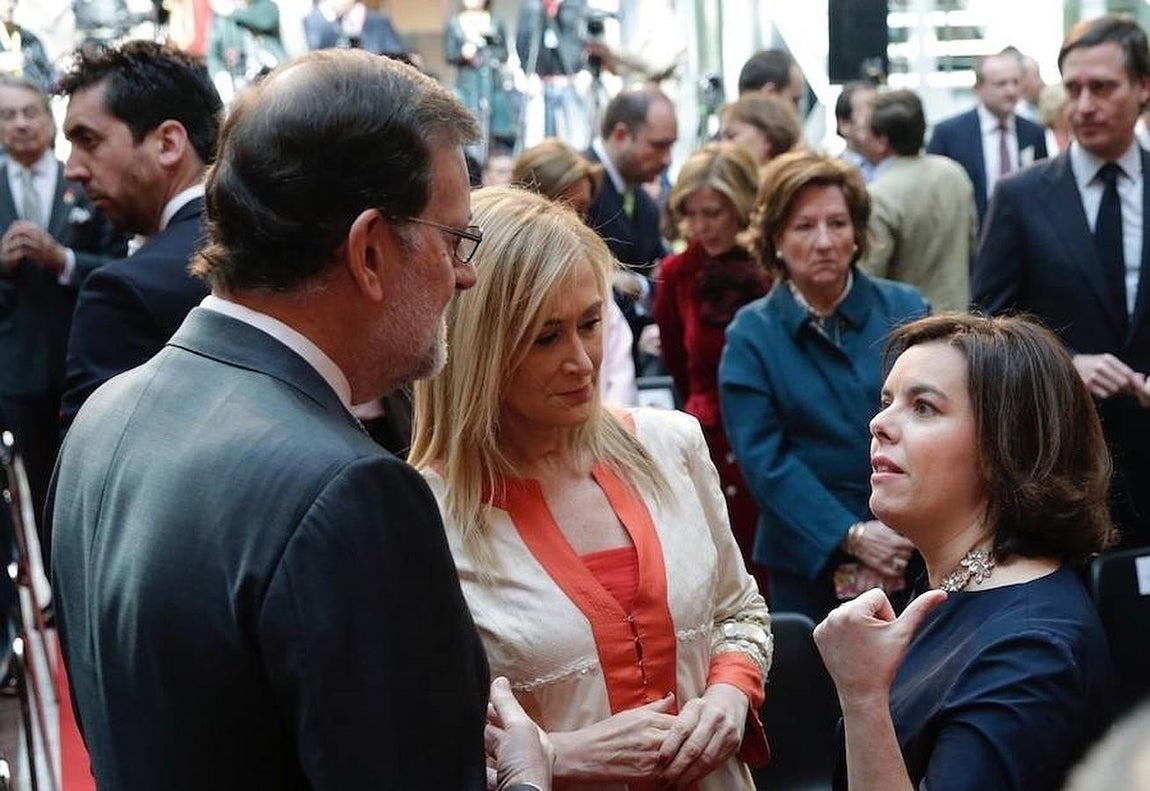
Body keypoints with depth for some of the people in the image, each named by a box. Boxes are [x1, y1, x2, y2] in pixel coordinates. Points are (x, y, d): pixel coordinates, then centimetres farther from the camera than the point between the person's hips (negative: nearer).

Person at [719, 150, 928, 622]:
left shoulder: (906, 309, 4)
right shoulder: (751, 335, 0)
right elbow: (763, 457, -7)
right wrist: (851, 536, -17)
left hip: (914, 552, 1)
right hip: (810, 562, -1)